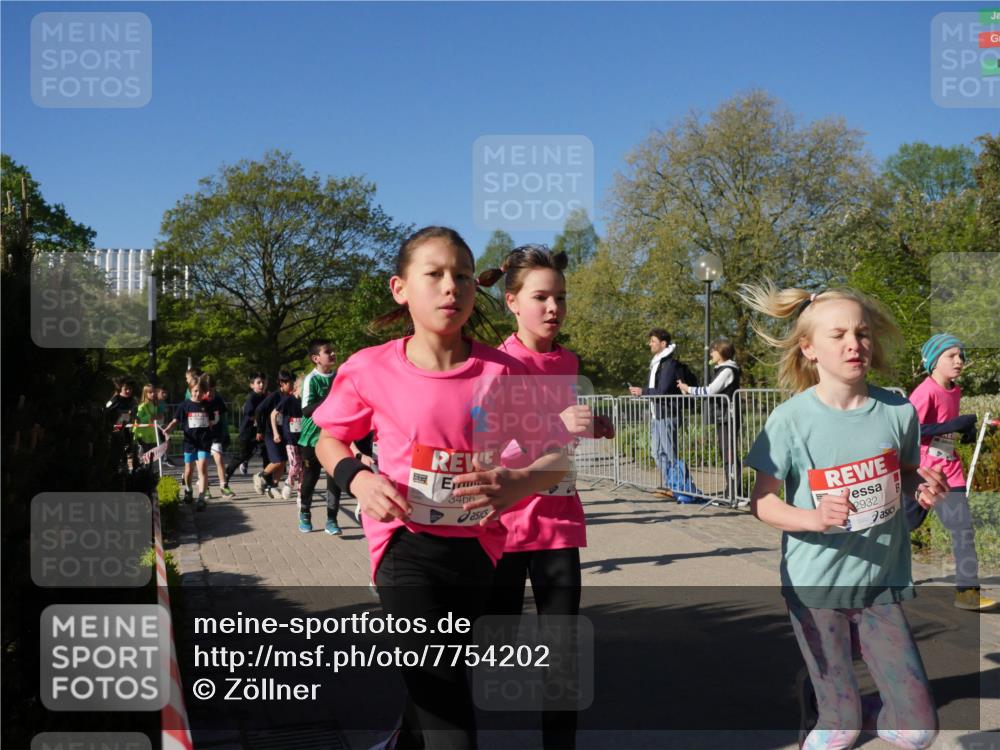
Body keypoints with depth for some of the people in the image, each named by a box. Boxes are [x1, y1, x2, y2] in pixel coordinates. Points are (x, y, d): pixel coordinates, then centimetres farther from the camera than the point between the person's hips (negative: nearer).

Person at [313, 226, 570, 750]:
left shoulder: (502, 373, -9)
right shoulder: (370, 370, -10)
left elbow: (554, 459, -4)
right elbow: (328, 439, 7)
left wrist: (517, 484, -26)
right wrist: (356, 477, -15)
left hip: (476, 547, 3)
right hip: (406, 545, -2)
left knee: (434, 683, 22)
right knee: (443, 687, -18)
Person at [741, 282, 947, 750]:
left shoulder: (898, 411, -4)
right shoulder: (790, 419, -12)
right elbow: (762, 502, -8)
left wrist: (925, 489, -10)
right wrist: (814, 519, -26)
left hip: (882, 582, 3)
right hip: (816, 585, -3)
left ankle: (820, 702, 29)